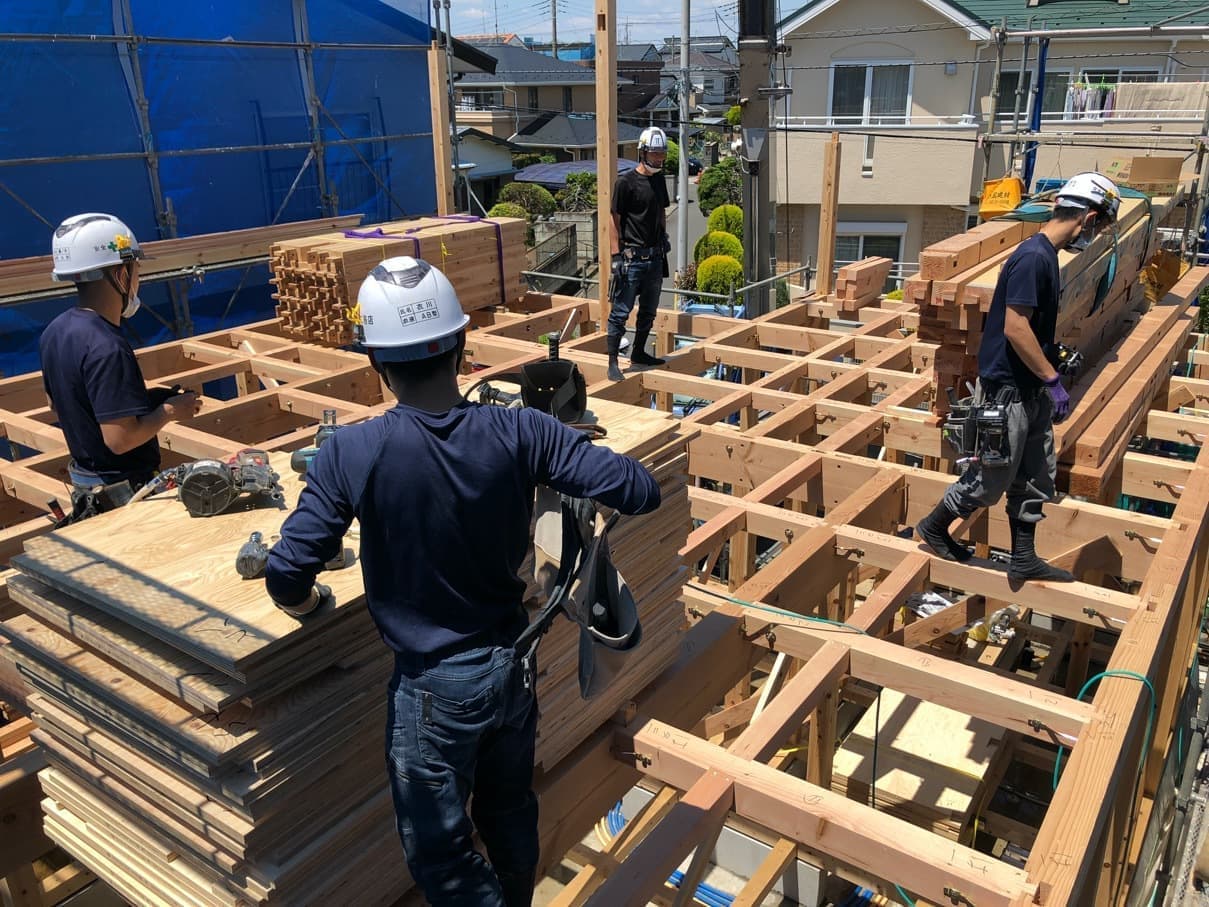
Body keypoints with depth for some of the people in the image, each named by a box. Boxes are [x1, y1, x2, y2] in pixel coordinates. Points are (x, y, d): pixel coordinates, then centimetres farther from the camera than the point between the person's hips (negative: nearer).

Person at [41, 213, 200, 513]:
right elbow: (120, 439, -29)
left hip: (85, 484, 9)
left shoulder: (55, 332, 1)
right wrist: (169, 410, -14)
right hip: (125, 492, -9)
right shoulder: (107, 348, -26)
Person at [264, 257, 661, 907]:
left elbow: (288, 574, -21)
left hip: (434, 684, -3)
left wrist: (304, 601, 3)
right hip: (513, 663, 4)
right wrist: (577, 463, 4)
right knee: (510, 811, 28)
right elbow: (639, 491, -17)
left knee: (439, 852, 18)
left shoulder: (351, 453, -22)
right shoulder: (518, 432, -17)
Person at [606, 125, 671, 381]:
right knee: (621, 312, -5)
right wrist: (616, 257, -15)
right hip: (632, 257, -7)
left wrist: (664, 240, 17)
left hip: (654, 256, 7)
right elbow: (615, 221, -10)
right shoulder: (626, 182, -10)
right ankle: (613, 362, 0)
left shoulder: (659, 179, 11)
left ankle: (638, 353, 30)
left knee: (649, 310, 15)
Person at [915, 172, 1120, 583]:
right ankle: (934, 527, 24)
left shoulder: (1045, 254, 9)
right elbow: (1015, 328, -25)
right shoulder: (1033, 257, -21)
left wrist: (1050, 373, 19)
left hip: (1030, 389, 10)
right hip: (1007, 391, -10)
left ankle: (1024, 559, 25)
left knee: (1038, 476, 15)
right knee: (991, 478, 4)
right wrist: (1053, 380, -19)